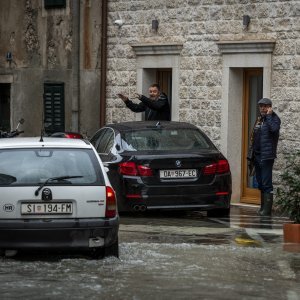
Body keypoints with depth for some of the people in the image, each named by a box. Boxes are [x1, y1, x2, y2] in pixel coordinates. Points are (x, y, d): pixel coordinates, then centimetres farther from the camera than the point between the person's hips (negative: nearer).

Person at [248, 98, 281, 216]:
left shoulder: (274, 118, -6)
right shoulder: (259, 119, 17)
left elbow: (274, 129, -28)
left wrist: (269, 116, -19)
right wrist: (252, 151, 16)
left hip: (266, 156, -8)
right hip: (257, 155, 8)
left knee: (266, 184, -9)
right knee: (260, 183, 14)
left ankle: (267, 209, -9)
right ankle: (263, 207, 21)